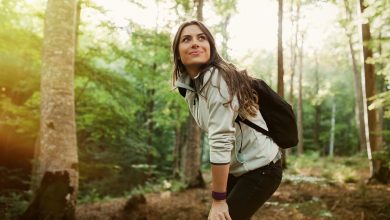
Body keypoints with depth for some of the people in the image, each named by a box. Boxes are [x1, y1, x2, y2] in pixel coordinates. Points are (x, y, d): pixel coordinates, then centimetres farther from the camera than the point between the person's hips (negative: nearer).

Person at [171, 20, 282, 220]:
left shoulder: (218, 78, -23)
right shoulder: (188, 85, 2)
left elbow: (221, 140, -27)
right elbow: (215, 136, 7)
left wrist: (219, 199, -24)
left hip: (259, 168, -8)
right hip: (236, 168, 8)